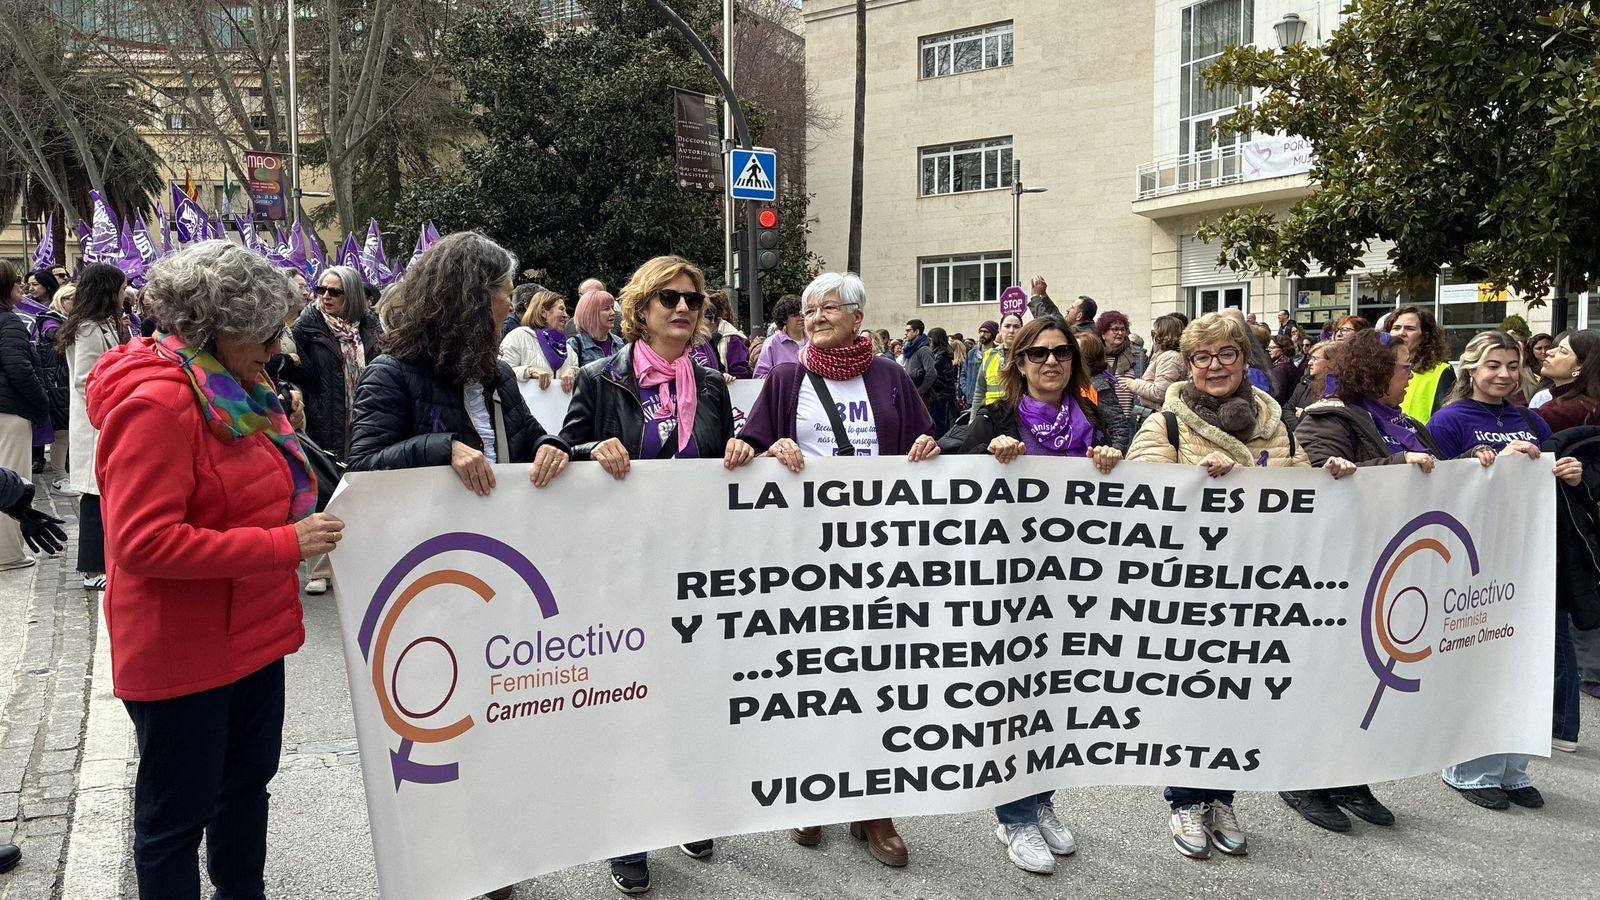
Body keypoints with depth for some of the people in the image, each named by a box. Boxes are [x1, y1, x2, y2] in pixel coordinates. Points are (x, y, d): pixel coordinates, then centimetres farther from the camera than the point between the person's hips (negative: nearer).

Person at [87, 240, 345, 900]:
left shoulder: (233, 391, 7)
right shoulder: (157, 402, -21)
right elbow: (144, 543, -27)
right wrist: (285, 545, -26)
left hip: (251, 630, 9)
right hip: (183, 649, -9)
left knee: (249, 780, 23)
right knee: (180, 810, 7)